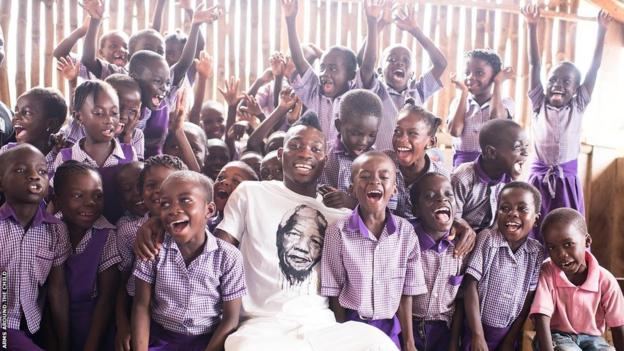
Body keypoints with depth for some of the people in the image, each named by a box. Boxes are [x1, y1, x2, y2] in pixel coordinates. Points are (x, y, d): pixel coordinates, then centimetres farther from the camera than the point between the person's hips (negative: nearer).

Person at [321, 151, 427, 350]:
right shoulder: (338, 232, -12)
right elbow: (334, 292, -4)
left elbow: (406, 292, -1)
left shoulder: (406, 232, -6)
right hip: (351, 326, -1)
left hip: (389, 328, 2)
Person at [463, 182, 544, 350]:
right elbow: (471, 285, -13)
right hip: (479, 329, -2)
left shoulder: (537, 252, -4)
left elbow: (529, 299, 0)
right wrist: (478, 336, -16)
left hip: (510, 333, 2)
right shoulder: (487, 239, -11)